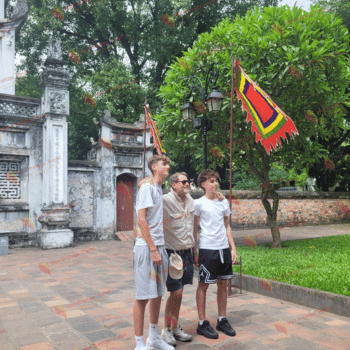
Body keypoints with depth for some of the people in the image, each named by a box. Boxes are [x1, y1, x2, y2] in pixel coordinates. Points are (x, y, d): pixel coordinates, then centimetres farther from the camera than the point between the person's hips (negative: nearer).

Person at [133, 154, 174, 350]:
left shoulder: (159, 189, 15)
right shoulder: (147, 188, -10)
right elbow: (141, 221, -17)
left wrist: (160, 249, 11)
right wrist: (153, 249, -18)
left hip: (160, 247, 9)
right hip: (147, 248, -9)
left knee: (158, 294, 16)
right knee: (143, 296, -1)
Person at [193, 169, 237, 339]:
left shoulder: (223, 203, 10)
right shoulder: (199, 204, -5)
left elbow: (227, 226, 16)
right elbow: (194, 229, -3)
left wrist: (233, 248, 11)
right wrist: (194, 252, -7)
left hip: (224, 248, 6)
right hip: (207, 248, -5)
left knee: (223, 284, 12)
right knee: (203, 285, 3)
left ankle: (222, 320, 26)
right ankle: (202, 323, 14)